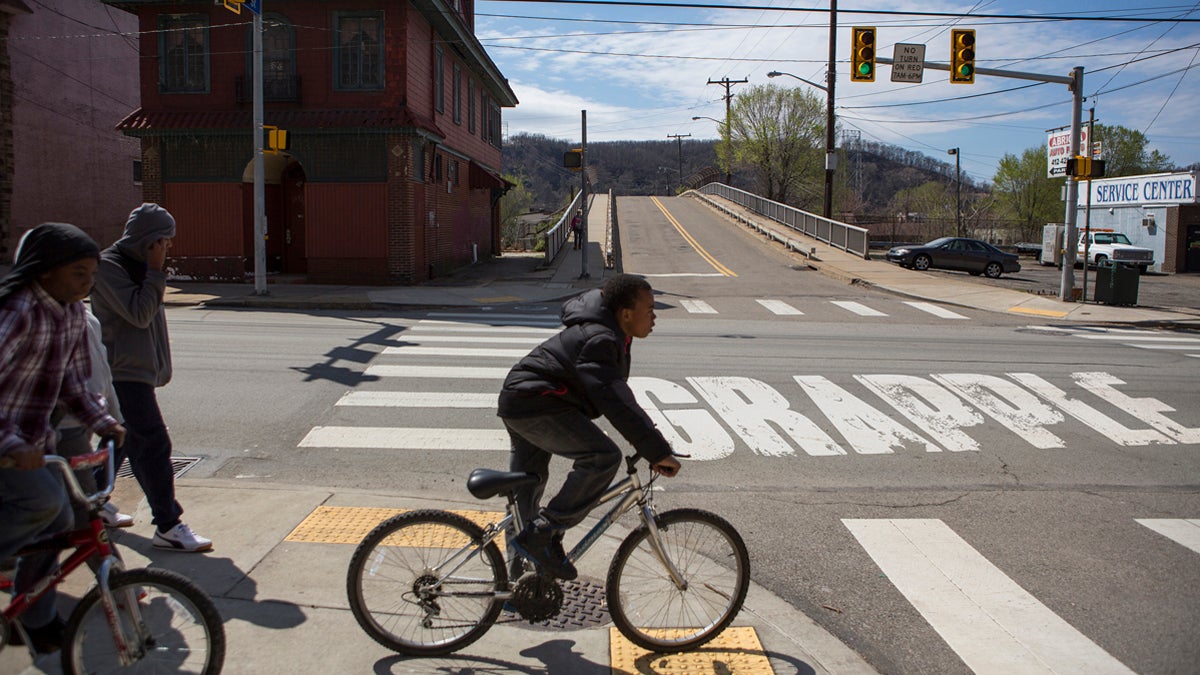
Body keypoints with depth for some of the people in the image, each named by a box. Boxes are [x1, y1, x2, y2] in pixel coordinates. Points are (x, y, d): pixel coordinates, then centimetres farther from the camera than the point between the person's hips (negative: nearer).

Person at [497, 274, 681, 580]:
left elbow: (616, 395, 24)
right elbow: (616, 403, -31)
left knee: (527, 488, 21)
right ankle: (544, 534, -16)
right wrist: (659, 452, -32)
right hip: (536, 405, -11)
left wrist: (646, 433, 22)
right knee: (604, 457, -22)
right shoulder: (599, 340, -22)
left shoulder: (607, 336, 11)